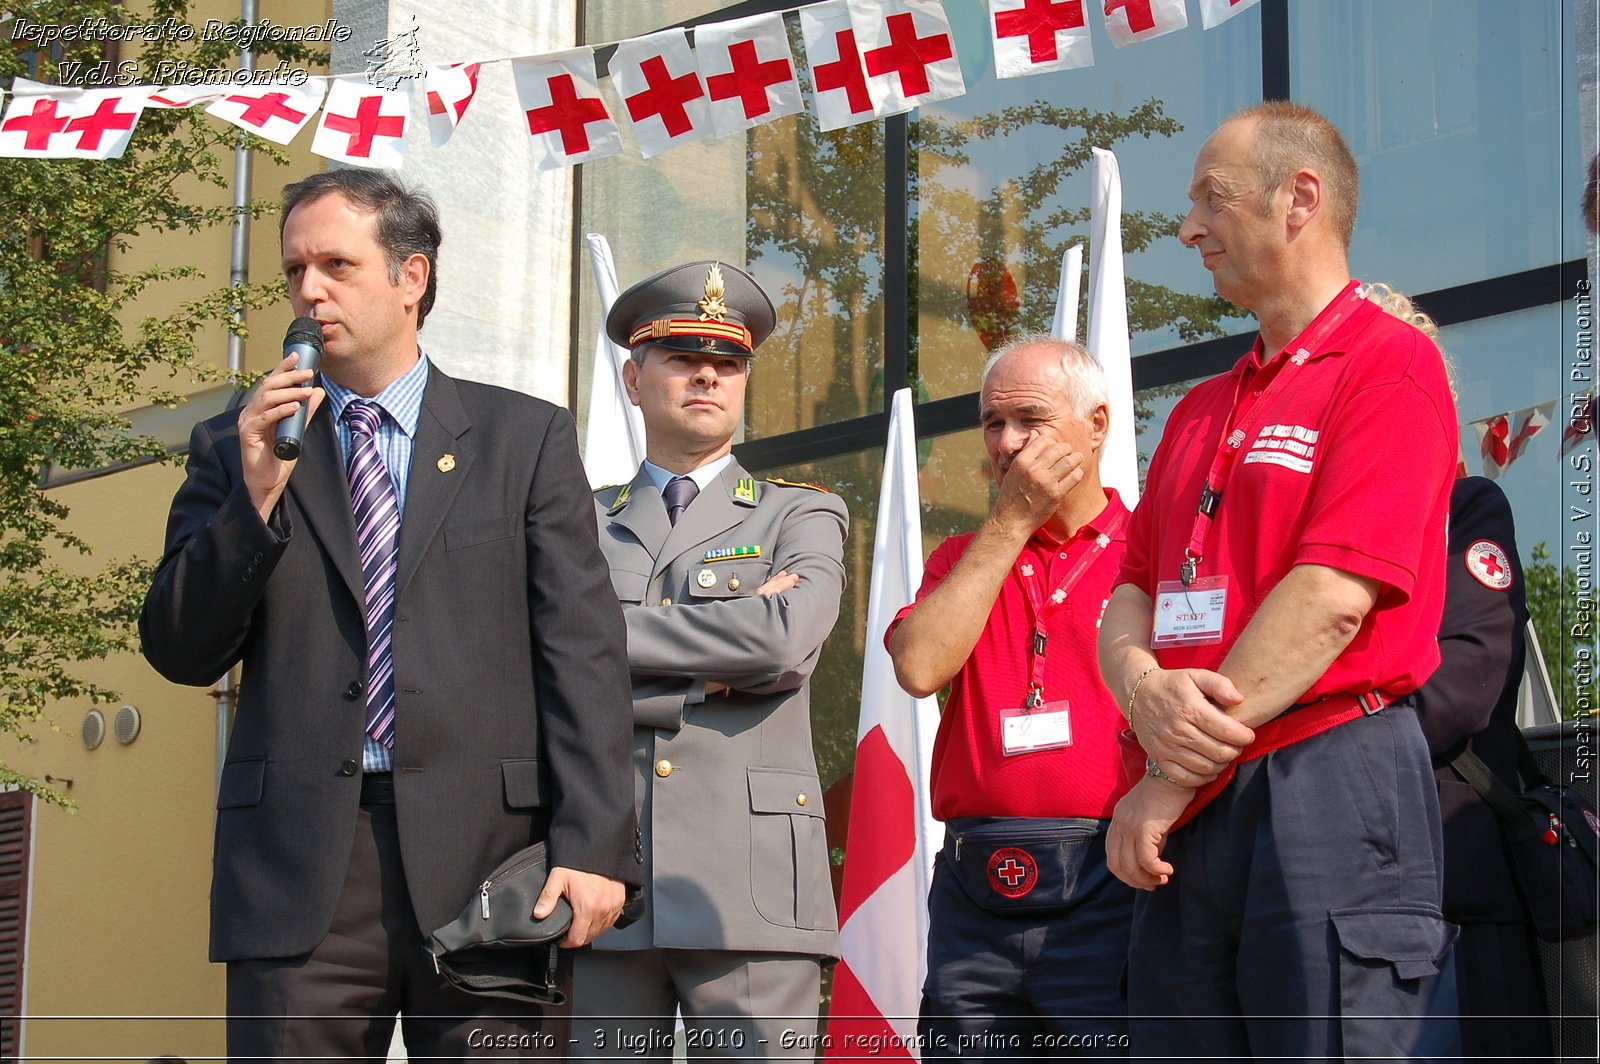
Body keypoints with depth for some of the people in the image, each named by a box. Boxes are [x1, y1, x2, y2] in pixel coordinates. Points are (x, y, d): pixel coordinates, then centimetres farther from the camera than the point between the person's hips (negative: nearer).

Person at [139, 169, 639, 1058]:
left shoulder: (525, 437, 10)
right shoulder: (236, 446, 14)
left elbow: (581, 651, 2)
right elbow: (179, 652, 8)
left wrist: (592, 845, -8)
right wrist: (256, 494, -6)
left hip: (484, 852, -1)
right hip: (298, 864, 1)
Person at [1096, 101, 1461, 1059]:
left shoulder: (1390, 362, -5)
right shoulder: (1201, 411, 21)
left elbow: (1333, 597, -15)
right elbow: (1131, 593, 16)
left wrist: (1173, 781, -12)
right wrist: (1145, 689, -10)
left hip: (1331, 787, -8)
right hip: (1192, 824, 8)